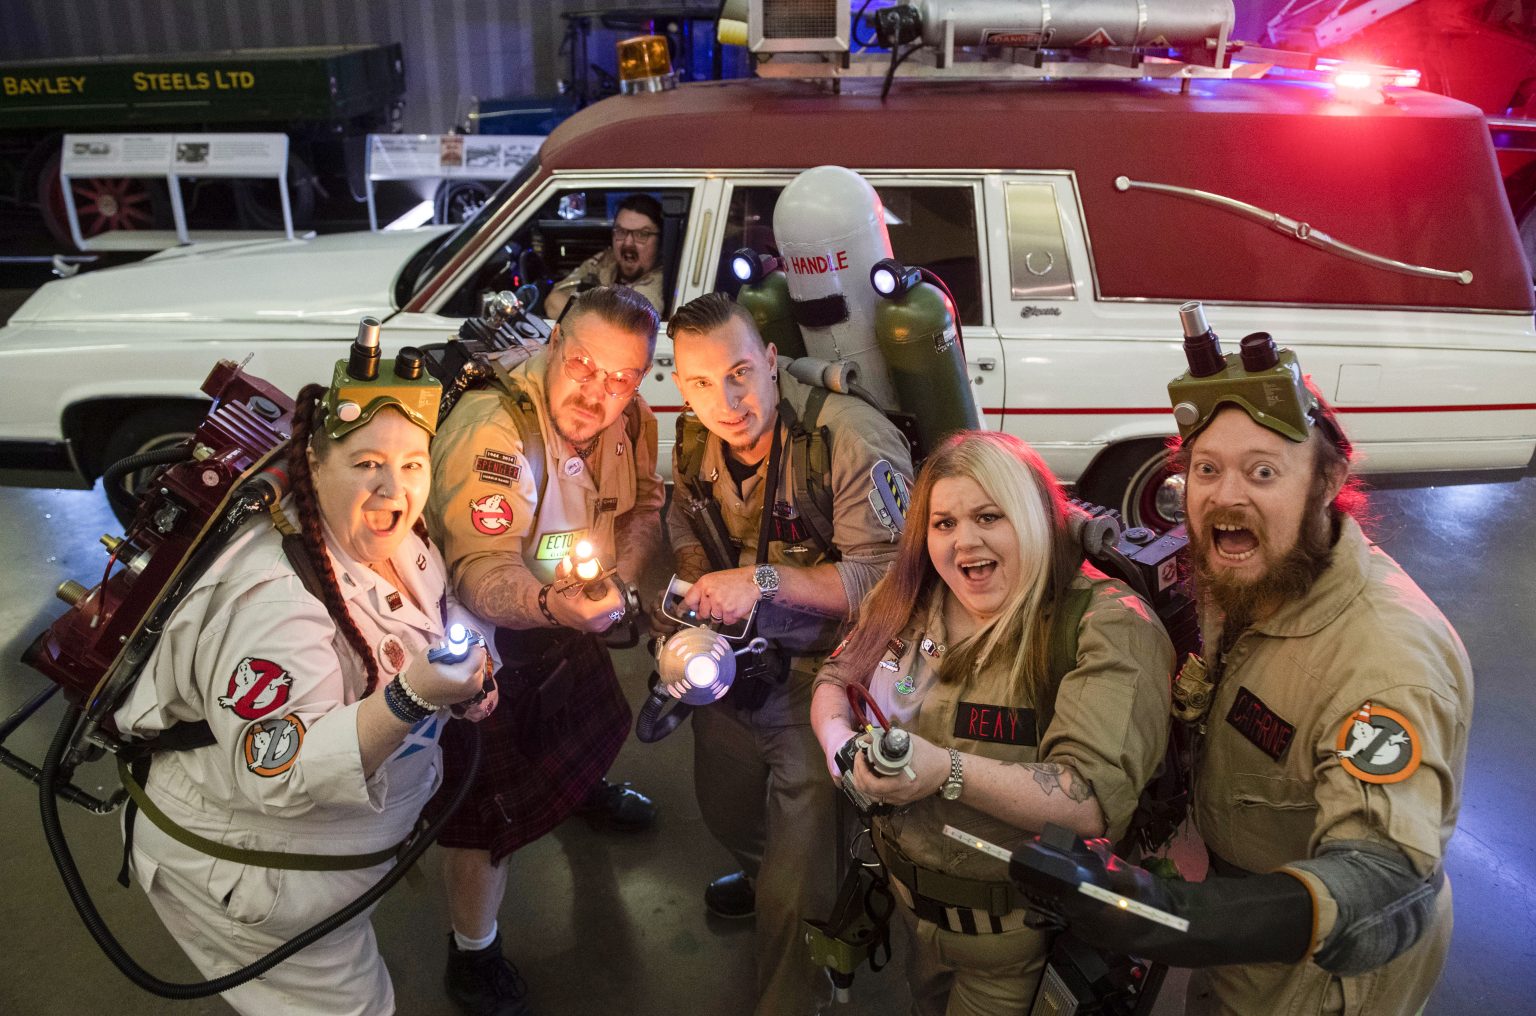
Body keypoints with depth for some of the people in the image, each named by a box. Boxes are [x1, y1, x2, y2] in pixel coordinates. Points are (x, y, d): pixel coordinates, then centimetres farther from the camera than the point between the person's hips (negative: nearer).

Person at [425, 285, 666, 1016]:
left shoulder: (626, 419, -12)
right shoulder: (492, 431, -35)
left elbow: (645, 505, 2)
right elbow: (482, 574, -40)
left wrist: (617, 577, -15)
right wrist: (550, 603, -60)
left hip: (567, 616, 7)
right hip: (485, 635, -7)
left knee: (594, 716, 30)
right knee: (493, 807, 0)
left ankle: (585, 788, 66)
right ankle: (473, 954, 25)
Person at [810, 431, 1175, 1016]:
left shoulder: (1107, 627, -23)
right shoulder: (907, 599, -3)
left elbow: (1099, 803, -31)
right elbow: (836, 680, 8)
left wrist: (947, 771, -41)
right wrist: (838, 738, -15)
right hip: (908, 896, 5)